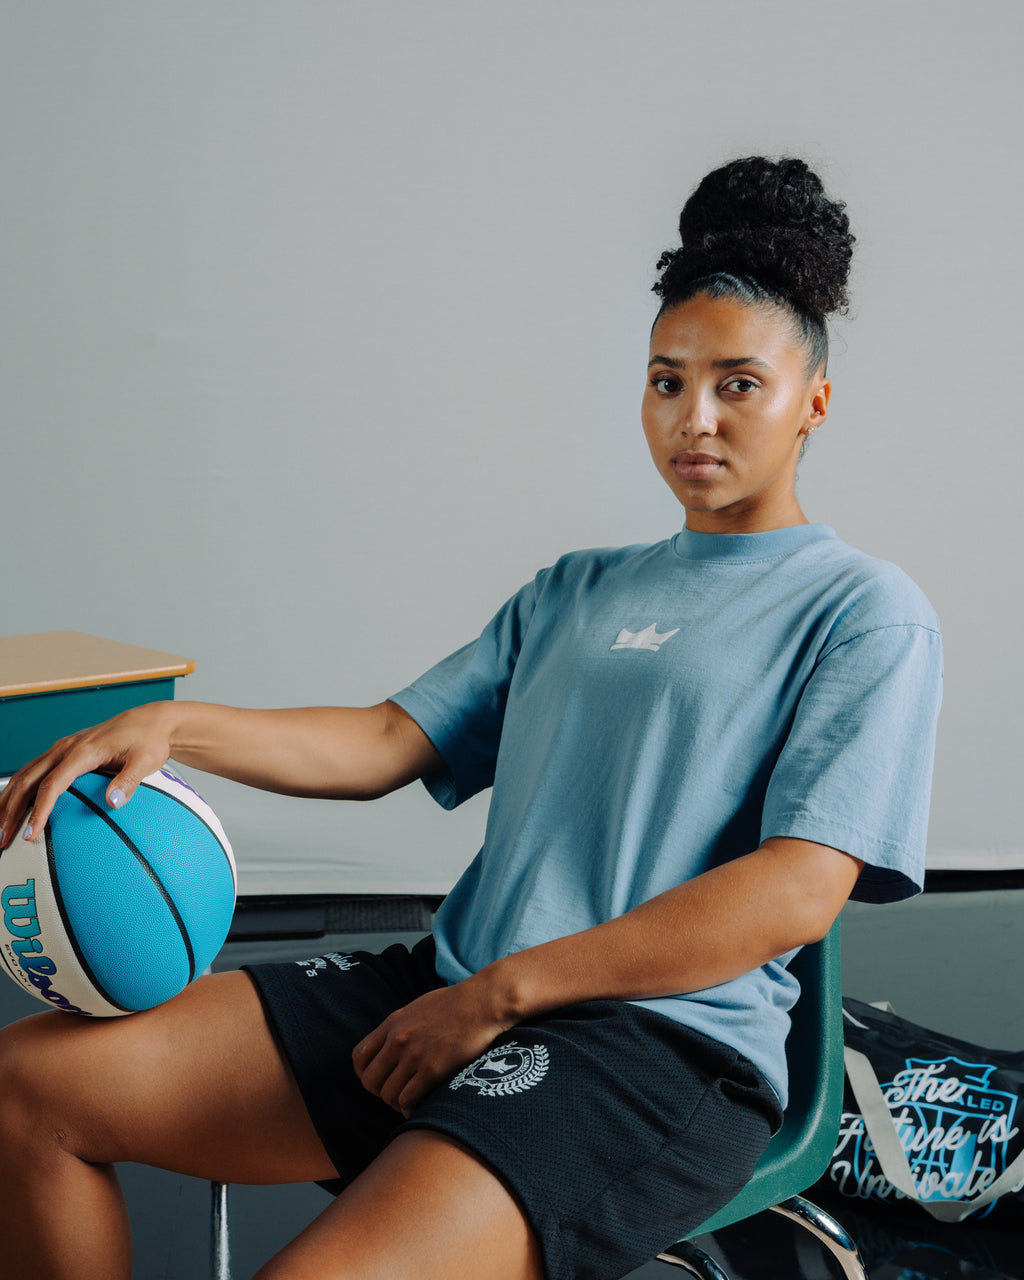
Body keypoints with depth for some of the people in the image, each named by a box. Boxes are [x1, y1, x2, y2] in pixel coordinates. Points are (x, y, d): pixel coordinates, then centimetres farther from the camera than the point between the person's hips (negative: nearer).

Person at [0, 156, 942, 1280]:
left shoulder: (868, 614, 2)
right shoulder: (574, 591, 23)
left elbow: (794, 893, -10)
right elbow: (383, 743, 16)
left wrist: (500, 992, -13)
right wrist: (177, 726, -3)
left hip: (660, 1044, -6)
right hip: (450, 992, 7)